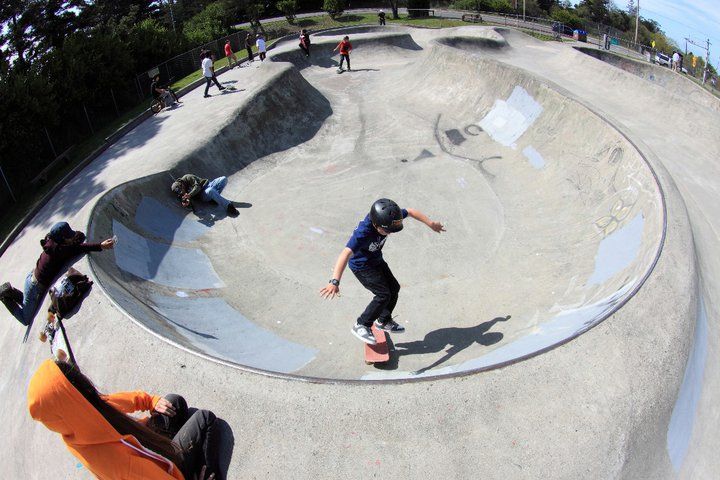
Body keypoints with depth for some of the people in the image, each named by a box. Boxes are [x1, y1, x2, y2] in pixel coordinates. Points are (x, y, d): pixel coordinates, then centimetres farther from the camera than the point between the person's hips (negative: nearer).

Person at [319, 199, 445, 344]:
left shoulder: (387, 217, -23)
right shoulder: (363, 232, -41)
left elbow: (410, 212, -5)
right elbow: (346, 253, -53)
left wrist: (431, 224, 7)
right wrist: (335, 282, -65)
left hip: (376, 260, 8)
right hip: (361, 266, -7)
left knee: (394, 288, 12)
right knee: (383, 294, -13)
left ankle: (384, 321, 34)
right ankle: (361, 326, 4)